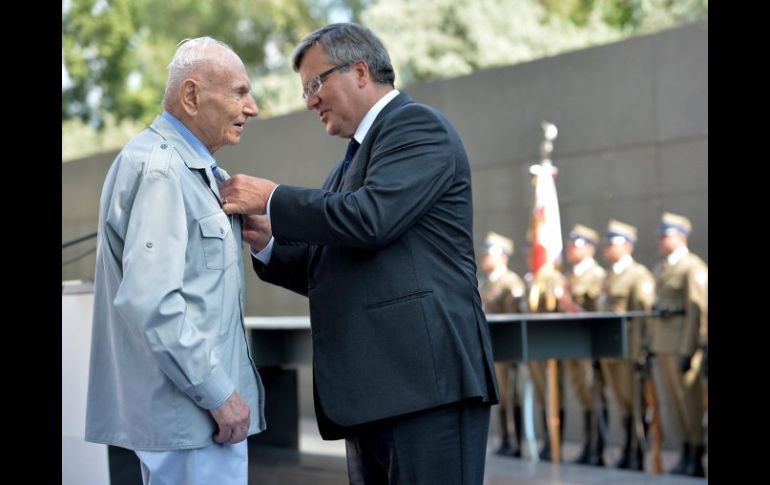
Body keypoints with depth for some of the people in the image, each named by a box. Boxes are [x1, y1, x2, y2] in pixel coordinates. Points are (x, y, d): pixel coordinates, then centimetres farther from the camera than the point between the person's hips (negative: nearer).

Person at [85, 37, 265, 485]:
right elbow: (150, 300, -24)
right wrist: (219, 393, -20)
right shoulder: (159, 169, -16)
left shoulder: (193, 169, 16)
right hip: (189, 410, -10)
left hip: (204, 399, 10)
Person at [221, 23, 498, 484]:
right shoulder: (353, 161, 25)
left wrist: (273, 199, -7)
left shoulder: (417, 125, -3)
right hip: (371, 391, 9)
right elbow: (331, 270, 26)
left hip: (427, 378, -9)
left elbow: (370, 217, -19)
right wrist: (268, 243, 9)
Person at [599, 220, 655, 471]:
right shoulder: (609, 276, 17)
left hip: (629, 349, -8)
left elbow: (643, 314, -13)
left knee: (636, 403, -2)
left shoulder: (640, 275, -7)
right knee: (623, 403, 12)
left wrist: (638, 351, -18)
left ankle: (638, 455, 2)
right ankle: (628, 453, 18)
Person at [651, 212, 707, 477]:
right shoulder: (661, 268, 16)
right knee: (675, 400, 10)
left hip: (683, 341, -8)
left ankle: (696, 459, 1)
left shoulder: (693, 267, -10)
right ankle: (686, 455, 15)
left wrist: (688, 351, -19)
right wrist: (652, 343, 15)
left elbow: (698, 310, -15)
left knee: (690, 400, -4)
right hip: (663, 342, 8)